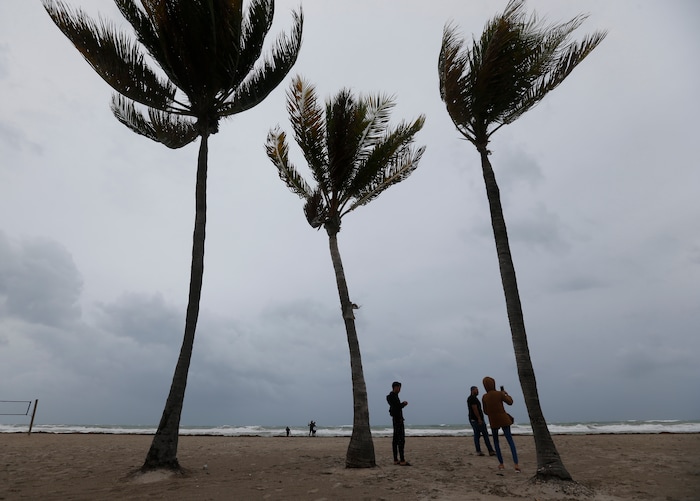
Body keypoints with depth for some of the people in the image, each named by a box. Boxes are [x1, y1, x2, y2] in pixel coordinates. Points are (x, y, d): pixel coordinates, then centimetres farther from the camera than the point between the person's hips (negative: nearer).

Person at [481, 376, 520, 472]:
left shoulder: (484, 397, -5)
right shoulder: (499, 394, -10)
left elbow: (486, 412, 3)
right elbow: (510, 402, 2)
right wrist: (506, 394, 18)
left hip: (493, 422, 1)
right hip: (504, 420, -1)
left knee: (496, 442, 17)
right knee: (510, 441, 3)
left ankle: (501, 464, 16)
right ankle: (516, 464, -8)